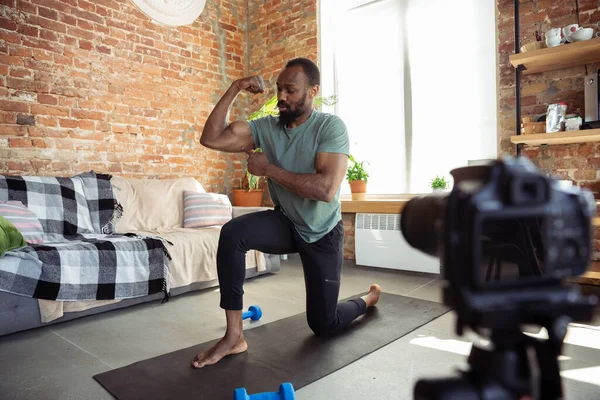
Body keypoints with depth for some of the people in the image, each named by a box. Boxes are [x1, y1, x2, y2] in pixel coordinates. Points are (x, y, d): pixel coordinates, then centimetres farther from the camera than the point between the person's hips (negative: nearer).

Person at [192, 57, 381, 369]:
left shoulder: (331, 126, -21)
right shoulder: (266, 126, -7)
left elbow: (326, 189, -34)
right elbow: (211, 139, -14)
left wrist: (268, 169, -27)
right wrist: (234, 89, -19)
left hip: (322, 233, -3)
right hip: (285, 223, 4)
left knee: (322, 325, 6)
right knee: (232, 233, -28)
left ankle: (368, 299, 40)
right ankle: (234, 337, -16)